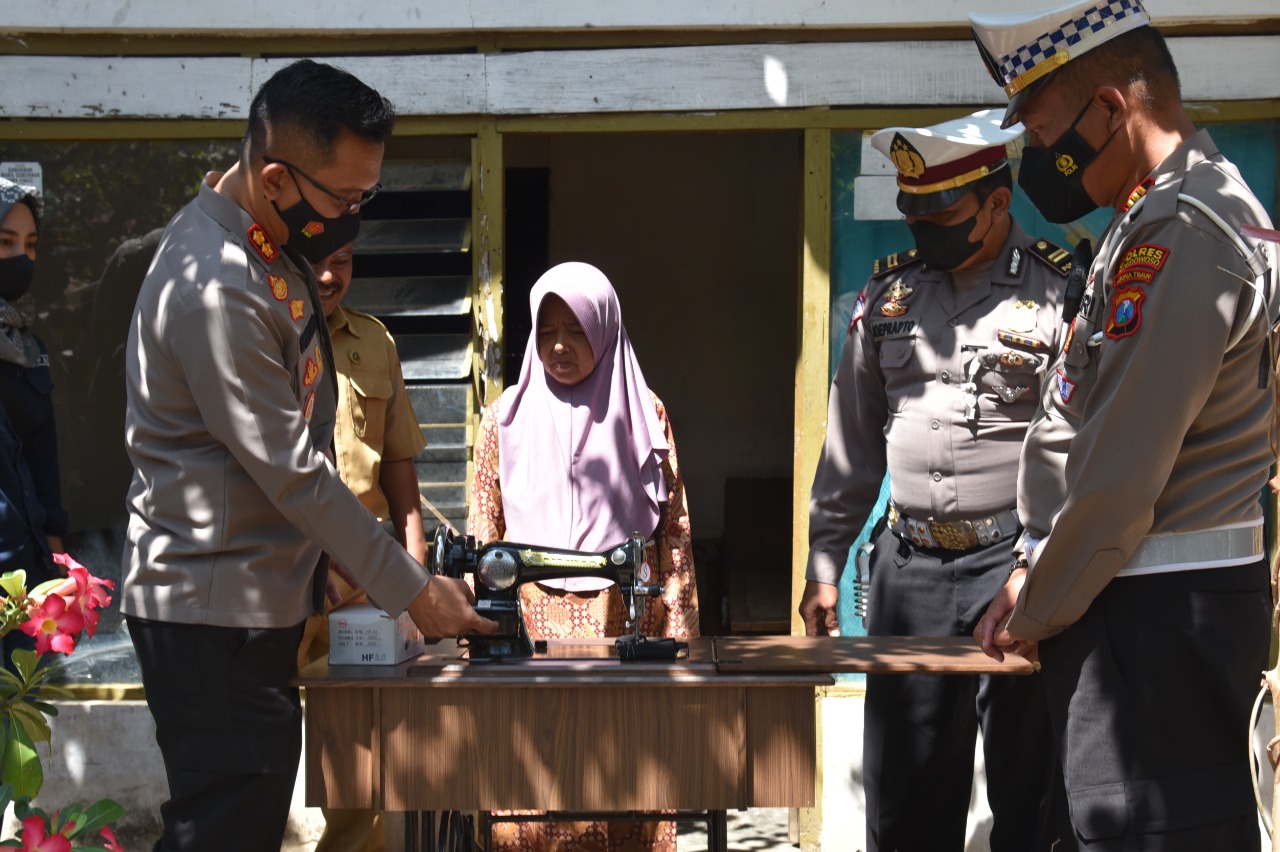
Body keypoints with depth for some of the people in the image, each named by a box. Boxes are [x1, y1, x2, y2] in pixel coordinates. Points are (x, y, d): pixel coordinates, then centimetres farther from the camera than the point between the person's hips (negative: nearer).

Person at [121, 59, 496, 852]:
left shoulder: (274, 243, 8)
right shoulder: (216, 290, -24)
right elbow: (295, 474, -21)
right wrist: (414, 590, -13)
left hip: (259, 601, 10)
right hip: (212, 615, -10)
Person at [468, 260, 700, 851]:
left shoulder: (644, 414, 8)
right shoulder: (507, 418, 10)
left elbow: (673, 530, 6)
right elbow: (483, 533, 11)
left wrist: (676, 631, 1)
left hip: (624, 617, -1)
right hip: (533, 619, 1)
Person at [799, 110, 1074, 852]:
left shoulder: (1062, 290, -4)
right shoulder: (889, 295, 12)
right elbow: (852, 443, 17)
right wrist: (824, 565, 13)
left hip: (1017, 568, -4)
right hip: (910, 569, 5)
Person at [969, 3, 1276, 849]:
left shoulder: (1177, 234, -18)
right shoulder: (1176, 211, 16)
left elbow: (1120, 472, -20)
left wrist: (1037, 613, -7)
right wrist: (1034, 570, 15)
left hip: (1156, 613, -10)